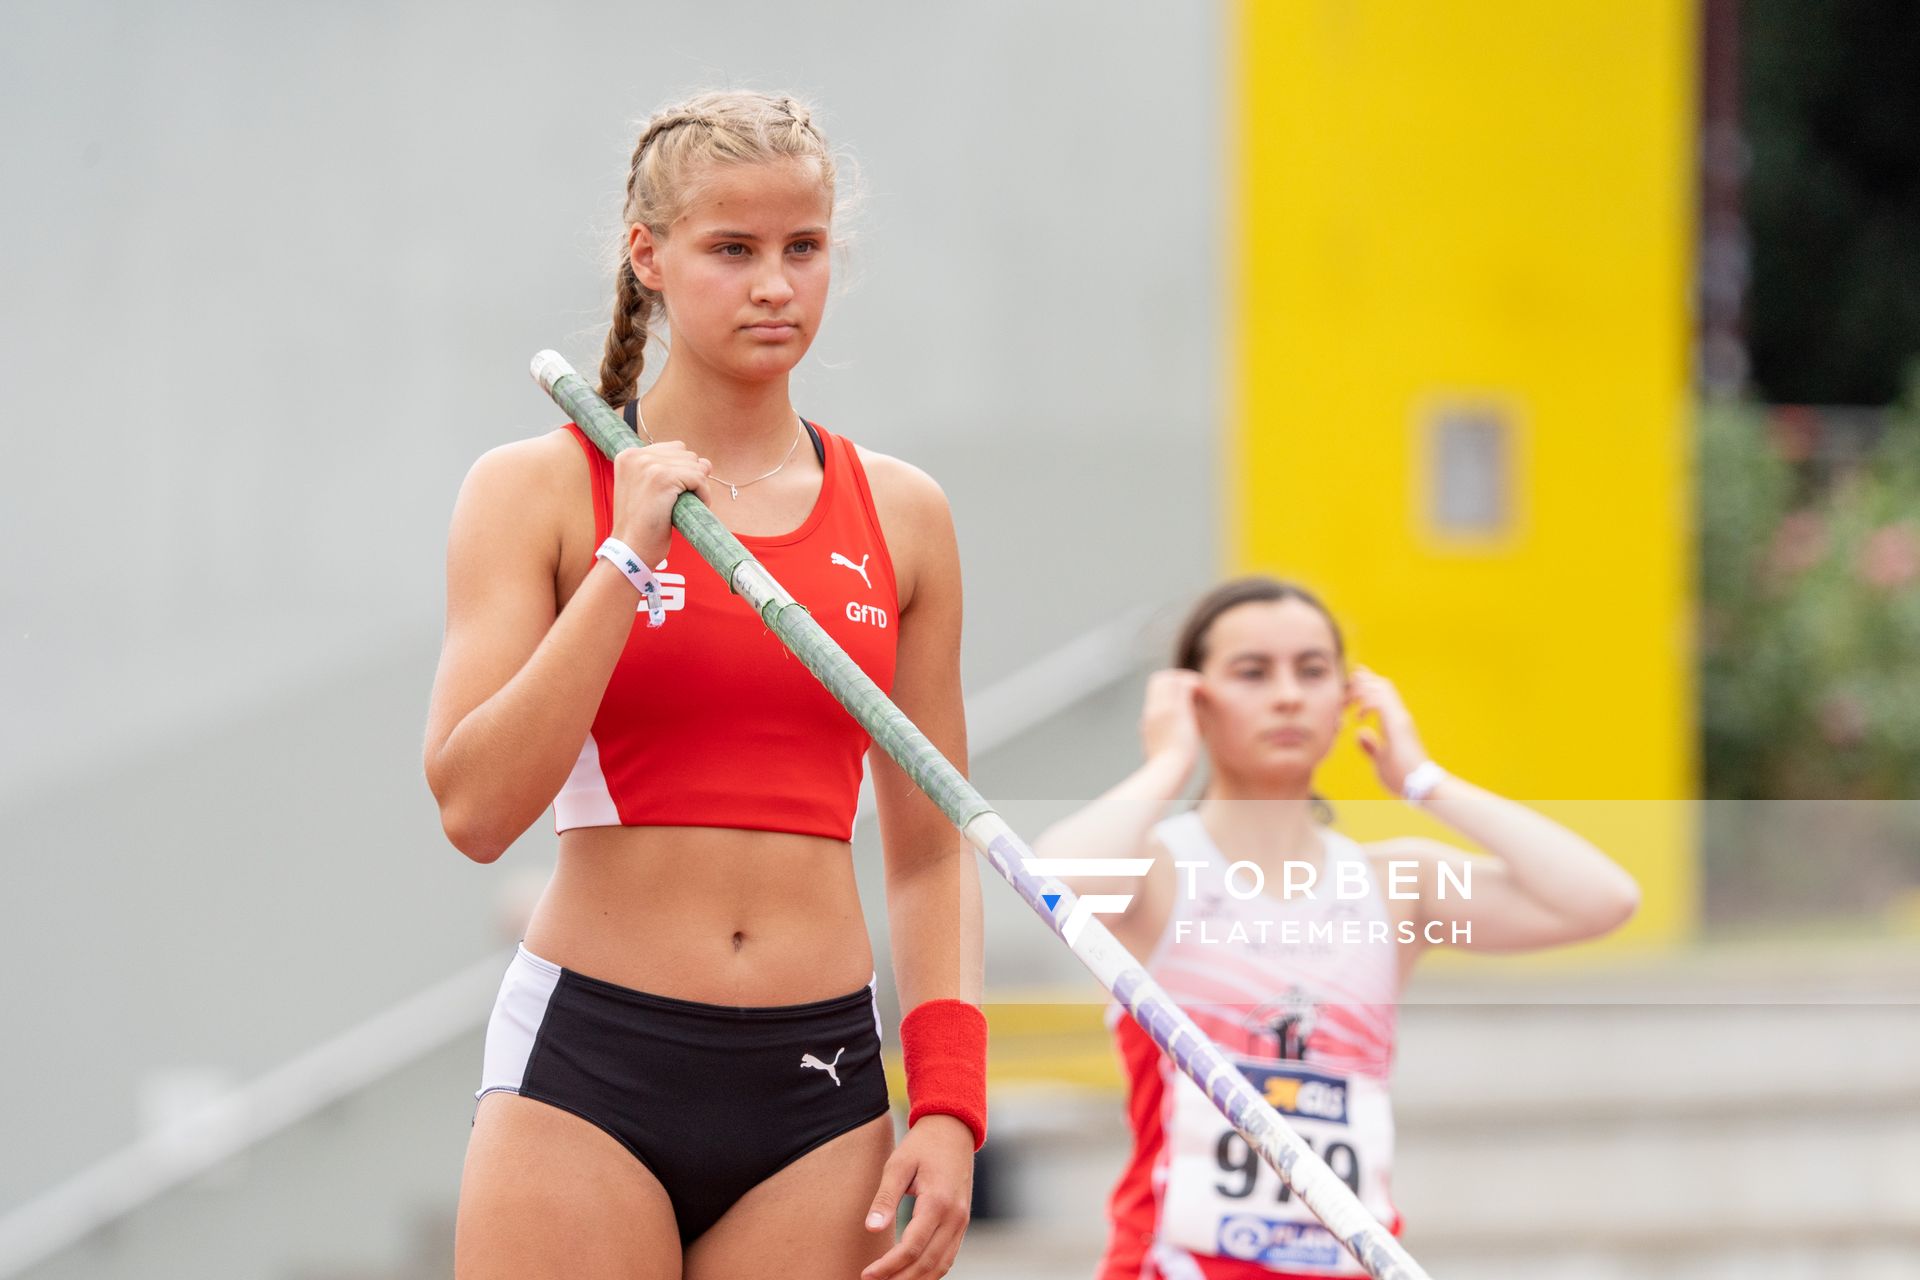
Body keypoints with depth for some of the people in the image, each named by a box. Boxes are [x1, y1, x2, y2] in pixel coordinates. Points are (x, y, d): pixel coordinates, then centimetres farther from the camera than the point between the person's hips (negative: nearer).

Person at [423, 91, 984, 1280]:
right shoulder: (539, 491, 0)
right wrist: (630, 559, -13)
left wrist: (949, 1102, 3)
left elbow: (931, 849, 14)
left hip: (818, 1090, 3)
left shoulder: (899, 514, 10)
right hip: (588, 1064, -3)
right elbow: (475, 806, -10)